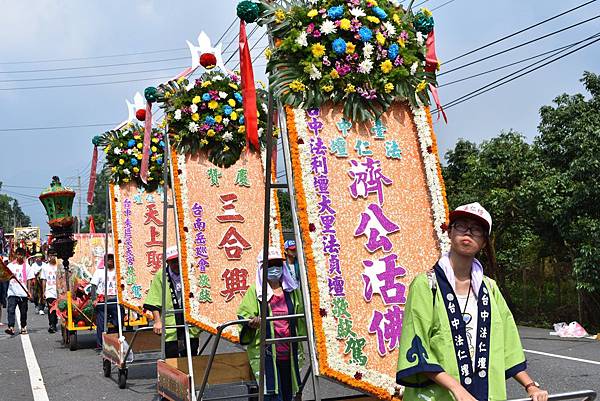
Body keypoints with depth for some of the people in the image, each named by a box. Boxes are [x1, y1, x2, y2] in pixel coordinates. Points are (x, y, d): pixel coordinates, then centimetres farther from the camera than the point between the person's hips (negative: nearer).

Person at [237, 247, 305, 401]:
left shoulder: (292, 290, 14)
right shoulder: (255, 291, 1)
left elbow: (301, 319, 19)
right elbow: (244, 314, -4)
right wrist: (251, 321, -27)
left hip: (289, 353, 5)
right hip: (265, 352, -4)